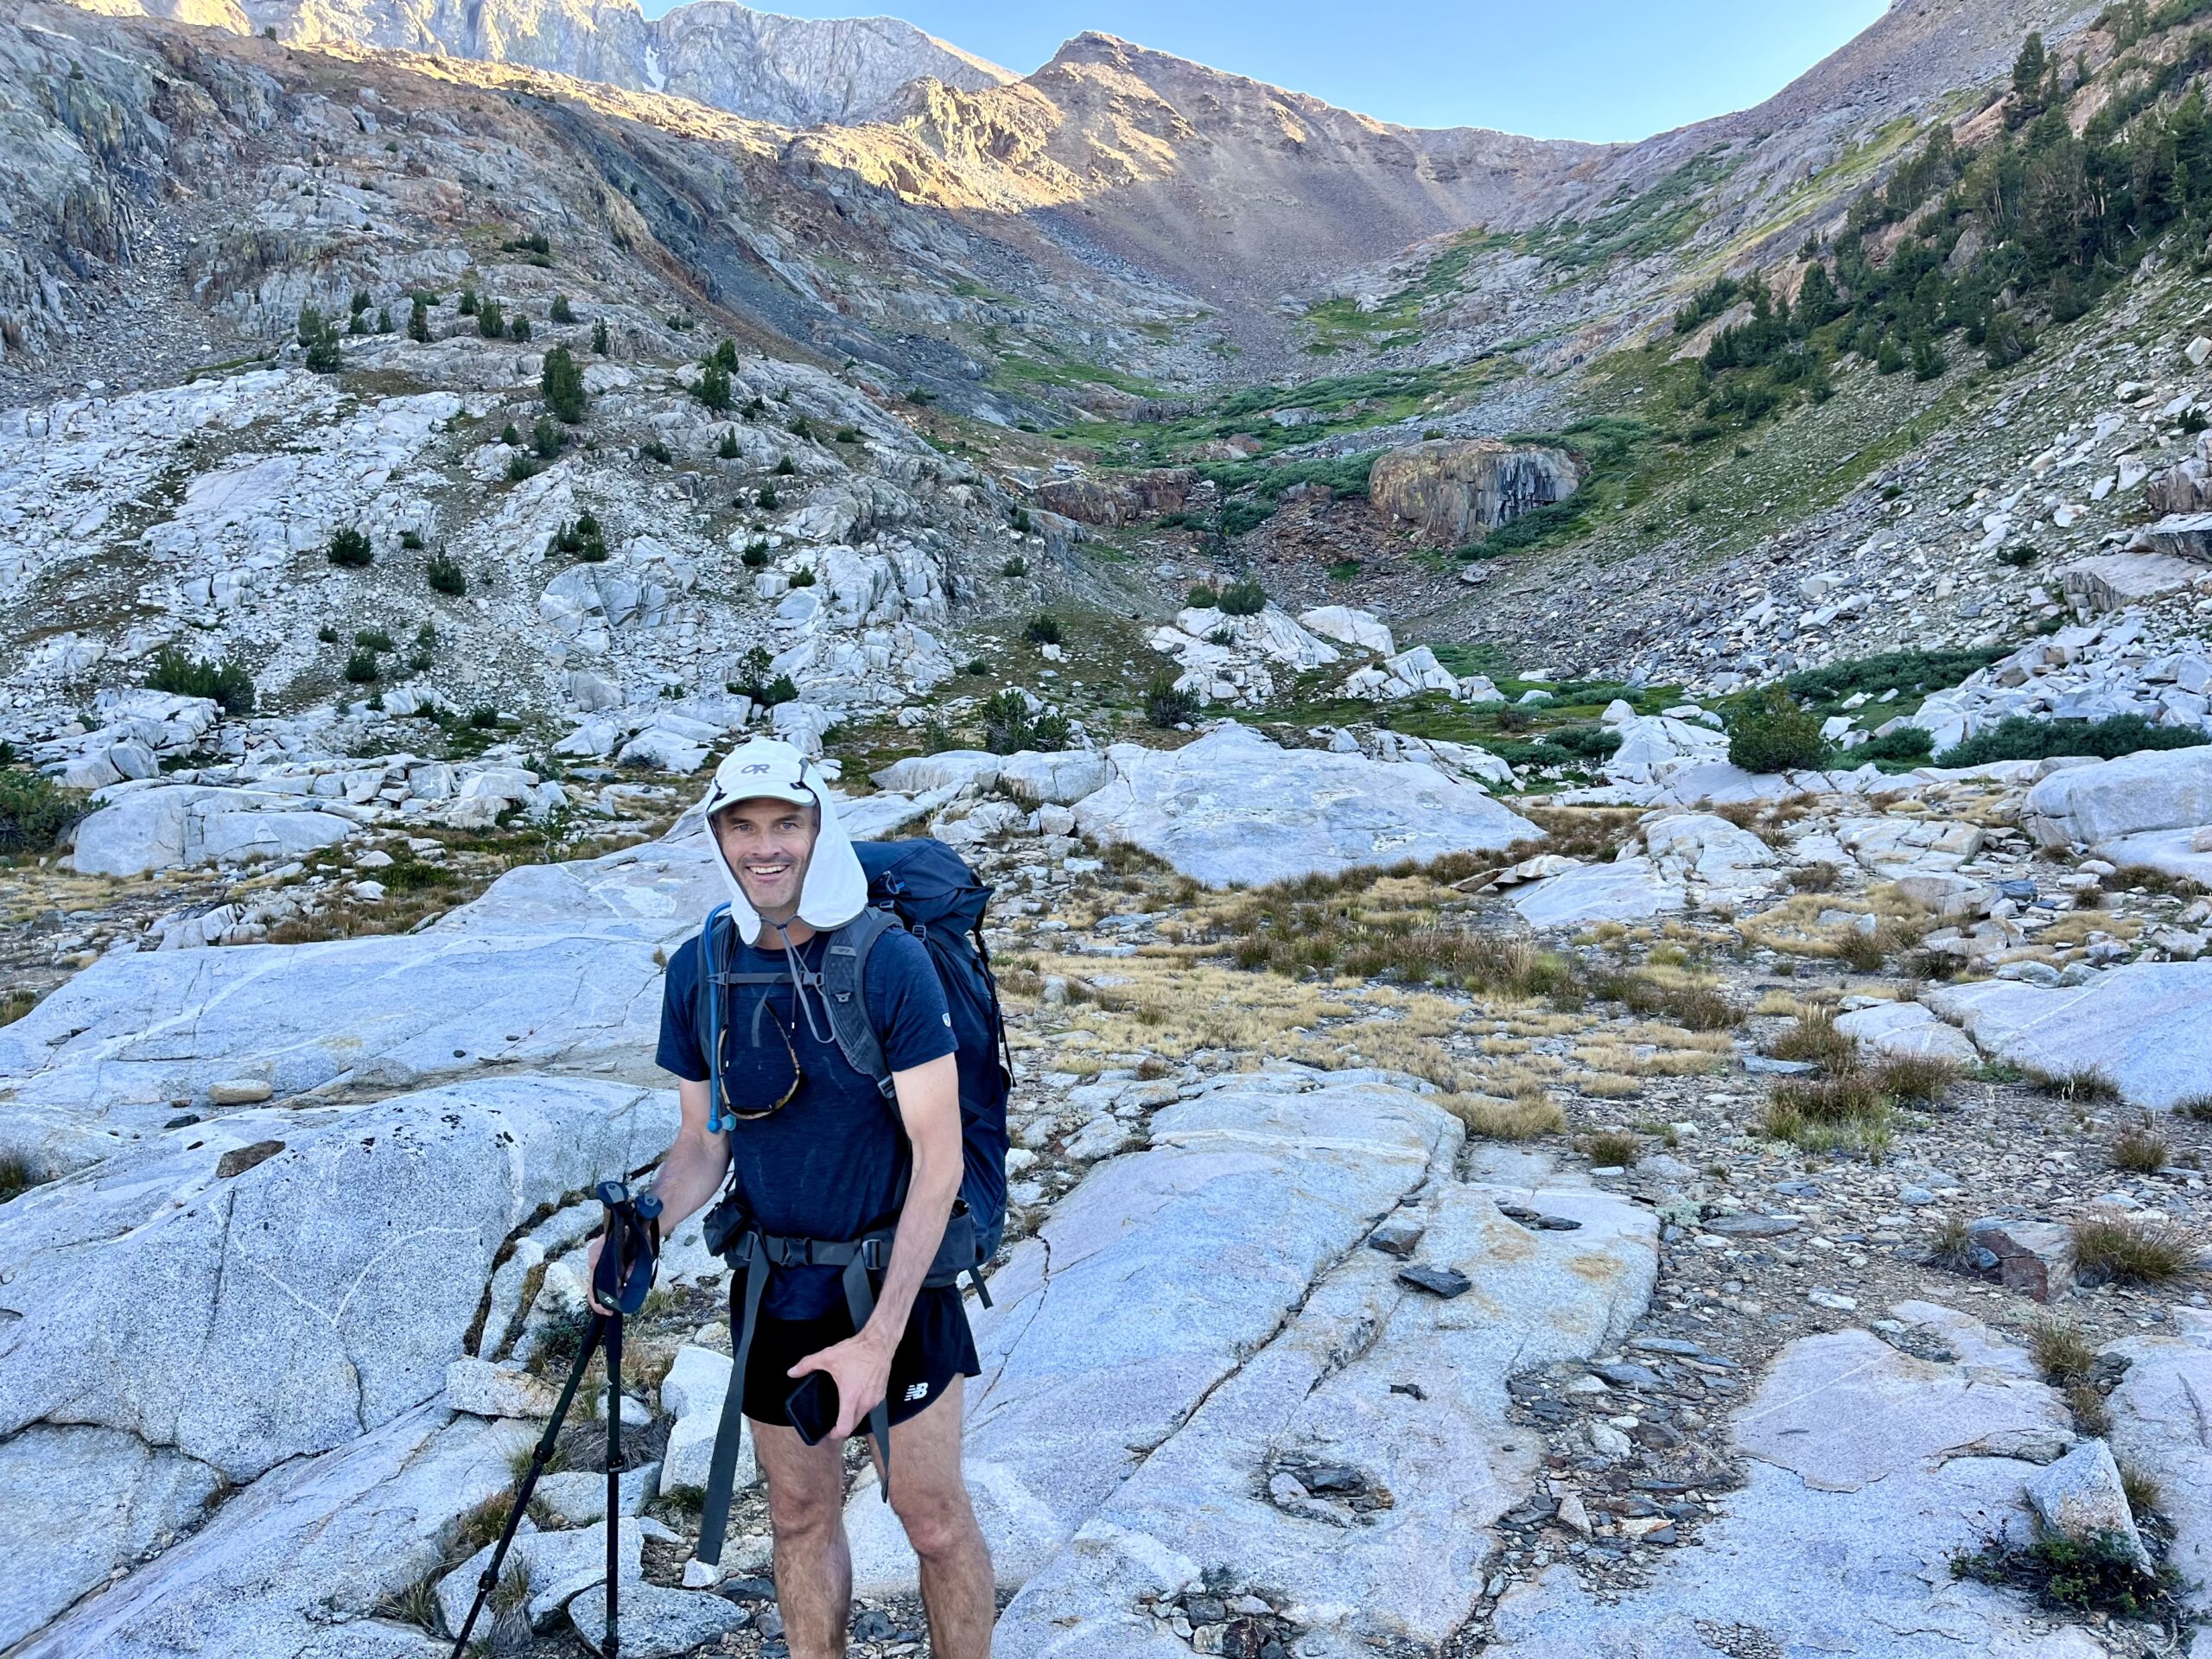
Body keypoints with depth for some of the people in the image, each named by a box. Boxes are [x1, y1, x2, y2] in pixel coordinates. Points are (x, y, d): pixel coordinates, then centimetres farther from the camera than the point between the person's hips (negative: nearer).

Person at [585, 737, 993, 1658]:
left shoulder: (889, 961, -19)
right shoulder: (697, 972, -5)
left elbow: (939, 1157, -18)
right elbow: (704, 1143, 4)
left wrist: (879, 1337, -21)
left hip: (893, 1282, -4)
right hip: (772, 1288, 4)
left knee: (933, 1519, 8)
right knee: (800, 1514, 18)